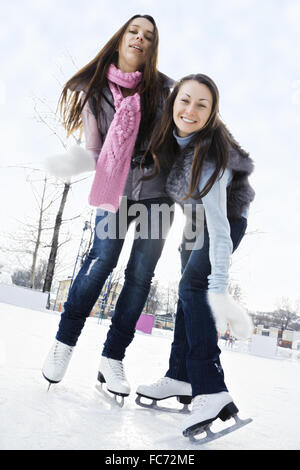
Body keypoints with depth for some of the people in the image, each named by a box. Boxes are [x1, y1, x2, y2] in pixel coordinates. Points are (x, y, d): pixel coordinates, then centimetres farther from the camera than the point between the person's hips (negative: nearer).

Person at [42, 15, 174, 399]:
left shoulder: (162, 87, 3)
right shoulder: (95, 89, 1)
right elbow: (95, 152, -3)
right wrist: (76, 162, -25)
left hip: (156, 190, 1)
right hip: (117, 190, -1)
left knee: (140, 273, -2)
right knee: (101, 260, -14)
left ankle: (113, 358, 8)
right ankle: (64, 342, 6)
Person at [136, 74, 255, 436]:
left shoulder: (209, 154, -36)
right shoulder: (172, 135, -18)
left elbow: (218, 227, -41)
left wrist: (219, 288, -44)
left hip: (227, 219, -7)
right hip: (196, 219, 8)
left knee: (192, 286, -24)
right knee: (189, 293, 6)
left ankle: (210, 390, -27)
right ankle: (181, 378, 13)